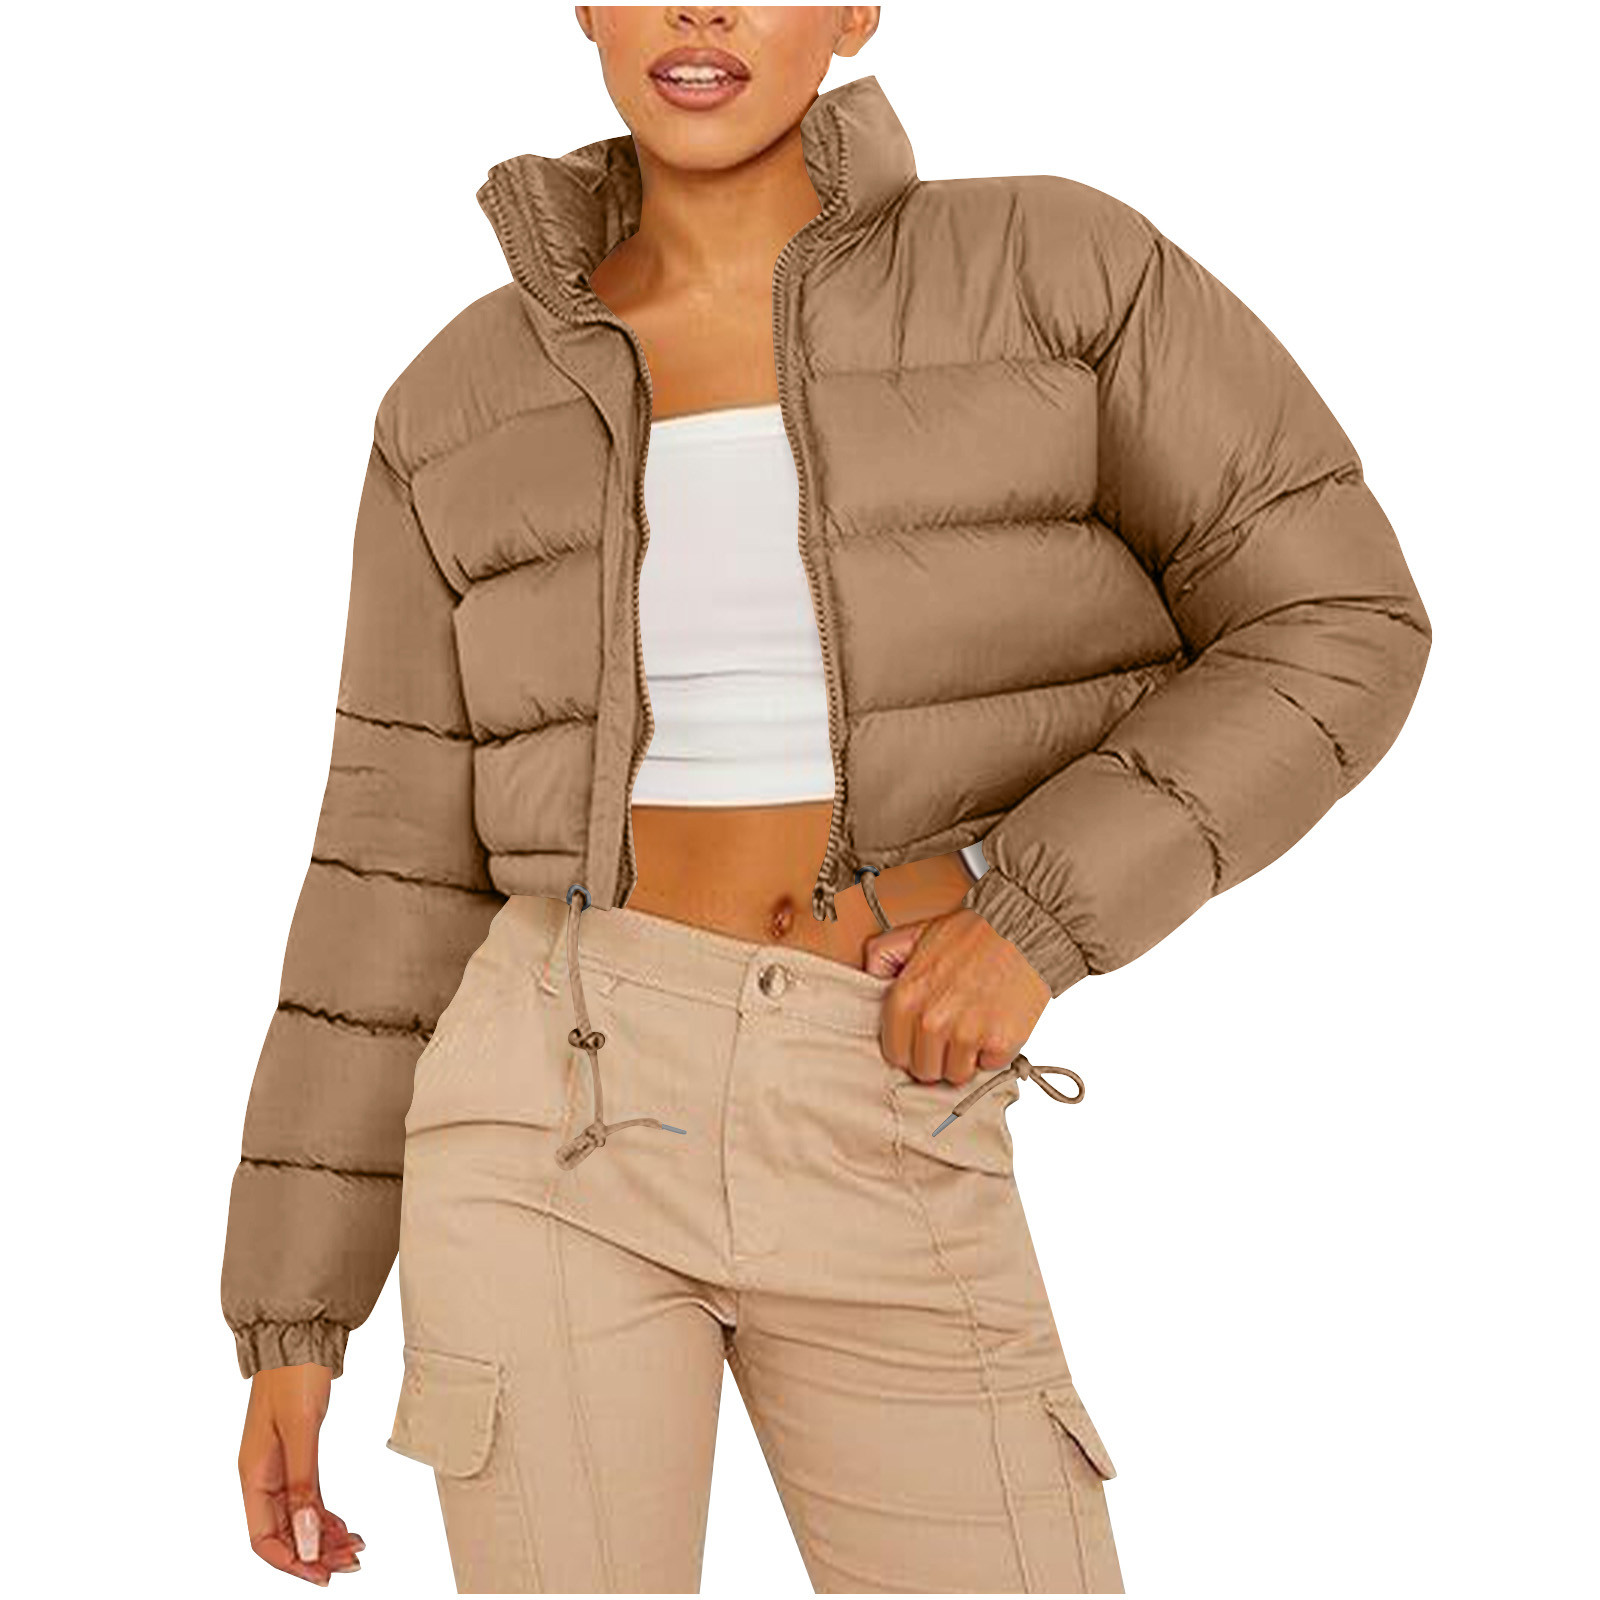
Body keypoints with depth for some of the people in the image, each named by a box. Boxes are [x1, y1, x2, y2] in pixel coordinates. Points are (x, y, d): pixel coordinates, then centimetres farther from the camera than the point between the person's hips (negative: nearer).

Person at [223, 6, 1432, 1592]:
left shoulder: (1055, 267, -1)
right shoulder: (469, 409, 4)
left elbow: (1335, 631, 1)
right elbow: (402, 870, 5)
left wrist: (1045, 910, -13)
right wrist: (288, 1315, 5)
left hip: (880, 1173, 0)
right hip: (558, 1114, 0)